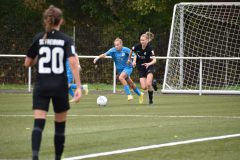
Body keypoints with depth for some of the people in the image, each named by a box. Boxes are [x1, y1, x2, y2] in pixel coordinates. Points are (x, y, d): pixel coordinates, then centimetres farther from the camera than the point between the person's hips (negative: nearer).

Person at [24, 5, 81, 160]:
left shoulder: (38, 38, 3)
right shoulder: (66, 40, -2)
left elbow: (27, 63, 8)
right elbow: (73, 62, -15)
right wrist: (79, 87, -17)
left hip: (41, 87, 1)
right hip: (60, 86, -1)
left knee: (38, 124, -9)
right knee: (60, 125, 15)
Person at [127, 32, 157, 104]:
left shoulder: (150, 49, -21)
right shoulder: (137, 46, -13)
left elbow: (154, 60, -31)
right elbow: (131, 51, 11)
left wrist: (149, 64, -50)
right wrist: (129, 59, 21)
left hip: (149, 67, -3)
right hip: (141, 68, 3)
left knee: (148, 84, -24)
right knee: (144, 87, -10)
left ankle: (151, 99, 2)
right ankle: (152, 83, 25)